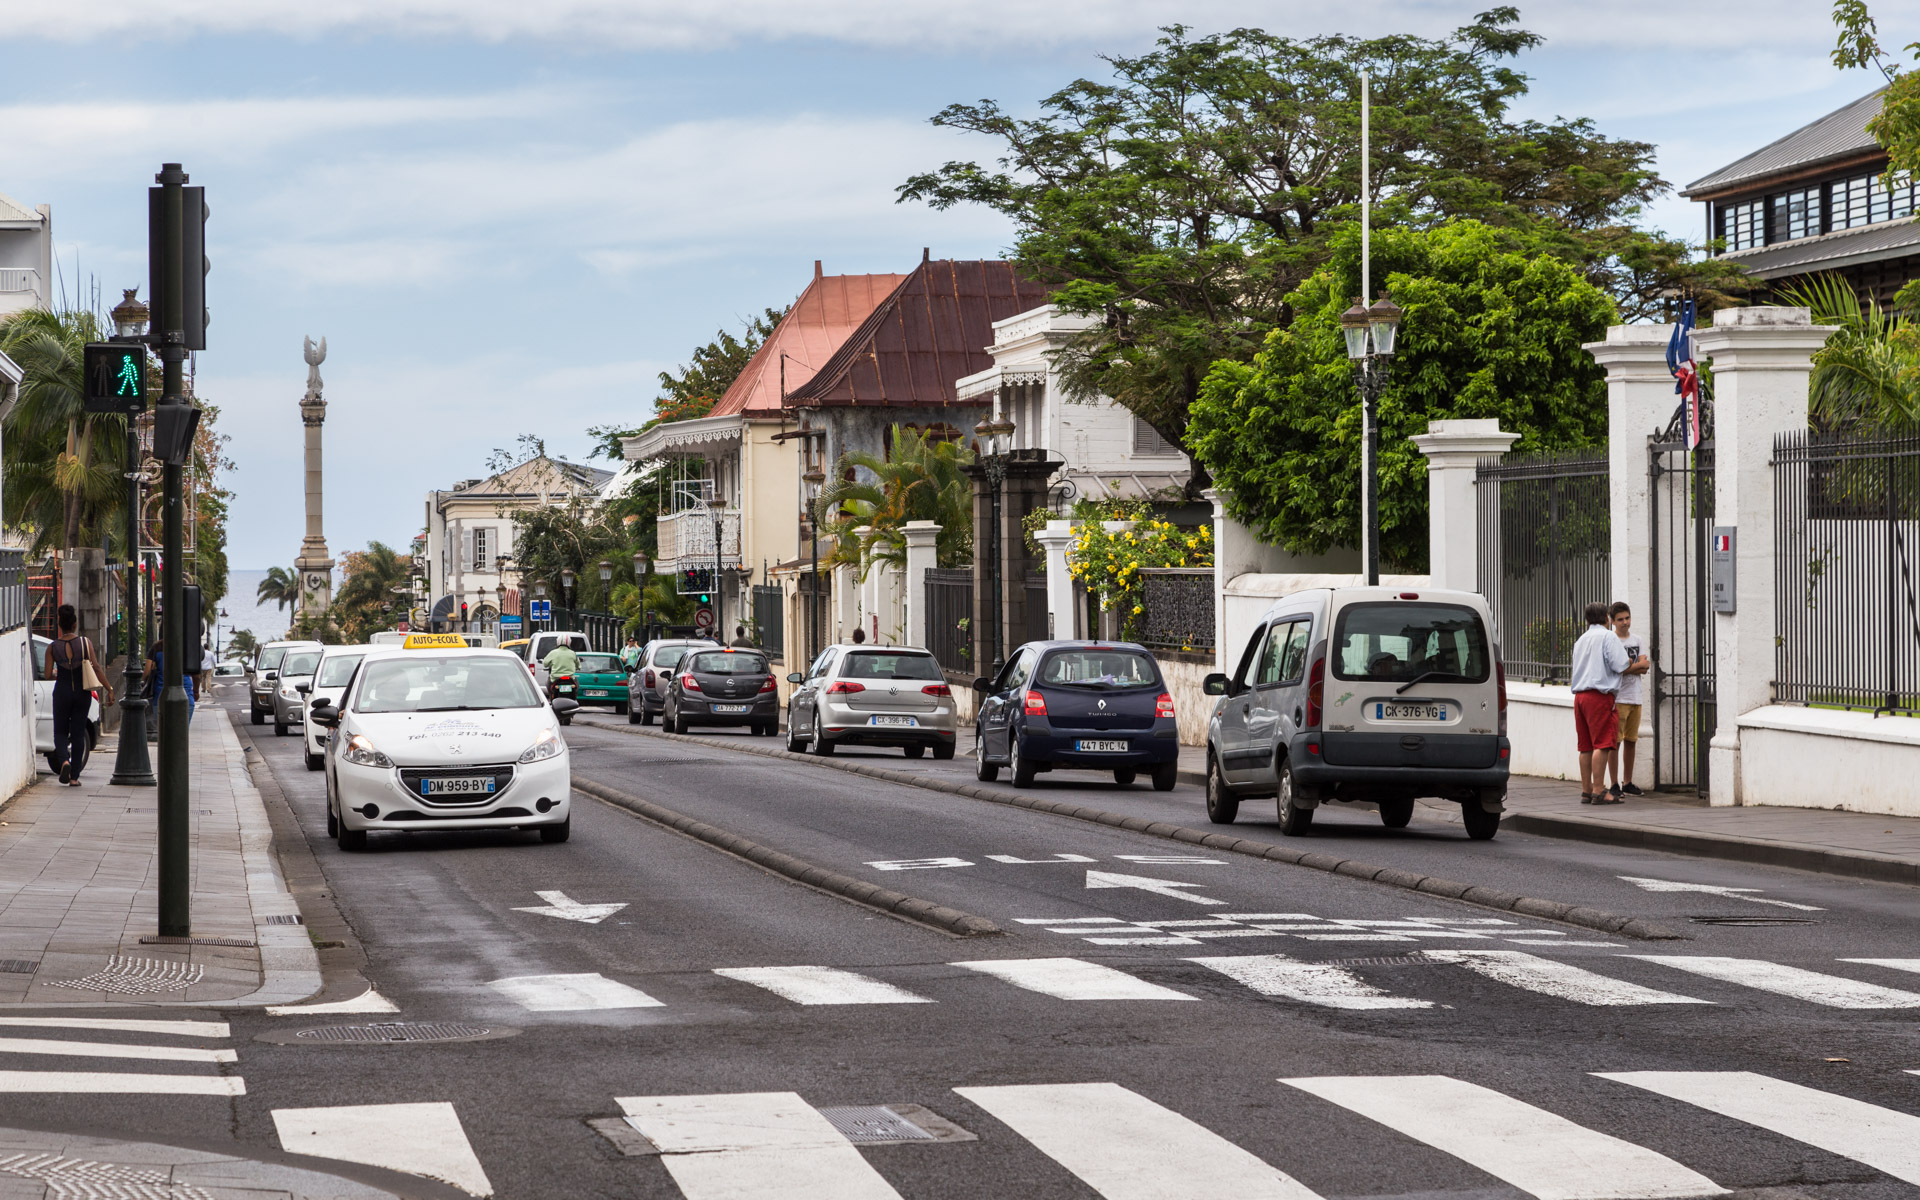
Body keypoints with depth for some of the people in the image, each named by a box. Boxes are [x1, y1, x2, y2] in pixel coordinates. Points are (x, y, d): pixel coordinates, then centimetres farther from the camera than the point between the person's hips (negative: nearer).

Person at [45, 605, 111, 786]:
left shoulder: (52, 647, -5)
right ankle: (74, 777, 8)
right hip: (82, 692, 0)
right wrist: (109, 689, -8)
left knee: (60, 732, 13)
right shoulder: (85, 643, -7)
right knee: (78, 734, 9)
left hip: (62, 692, 0)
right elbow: (96, 668, -12)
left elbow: (48, 674, -6)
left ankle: (64, 761, -17)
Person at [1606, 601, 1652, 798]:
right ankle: (1615, 784, -4)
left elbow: (1644, 668, 3)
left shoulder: (1637, 640, 14)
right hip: (1618, 697, -6)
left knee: (1631, 741, 10)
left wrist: (1627, 667, -11)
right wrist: (1639, 665, -6)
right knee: (1615, 741, -7)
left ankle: (1627, 783, 18)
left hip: (1636, 698, 6)